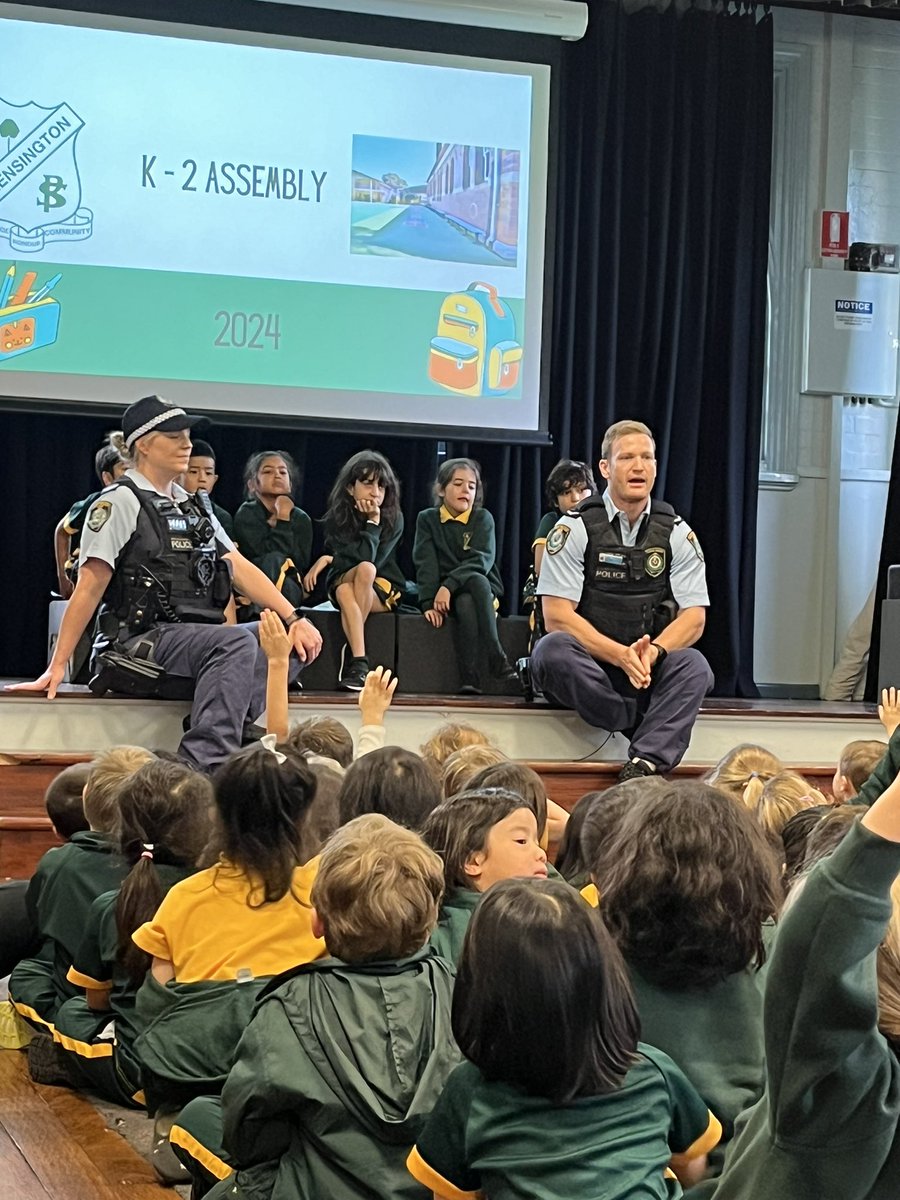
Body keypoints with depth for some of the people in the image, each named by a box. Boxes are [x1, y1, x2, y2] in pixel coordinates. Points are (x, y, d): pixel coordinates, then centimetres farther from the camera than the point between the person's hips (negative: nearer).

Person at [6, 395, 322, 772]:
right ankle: (204, 761, -38)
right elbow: (89, 587, -6)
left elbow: (240, 568, 16)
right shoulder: (121, 501, -2)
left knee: (289, 640, -8)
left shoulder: (194, 507, 22)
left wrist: (293, 619, 2)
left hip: (197, 639, 8)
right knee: (238, 642, -31)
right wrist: (56, 668, -10)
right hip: (142, 642, -8)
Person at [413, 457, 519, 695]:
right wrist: (429, 603, -20)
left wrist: (449, 586, -27)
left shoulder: (483, 518, 3)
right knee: (465, 604, -35)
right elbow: (426, 564, -4)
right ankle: (499, 667, -42)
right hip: (443, 595, 0)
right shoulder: (427, 519, 8)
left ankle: (473, 677, -42)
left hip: (483, 591, 0)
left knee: (465, 603, -36)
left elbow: (482, 560, -13)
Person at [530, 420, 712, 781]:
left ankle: (644, 765, -42)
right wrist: (621, 656, -24)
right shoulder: (575, 528, -3)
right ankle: (659, 733, -27)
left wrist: (652, 652, -22)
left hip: (651, 668, 2)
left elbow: (694, 617, 0)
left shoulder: (676, 533, 5)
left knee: (694, 665, -29)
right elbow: (557, 616, -11)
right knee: (552, 649, -34)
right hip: (588, 665, -2)